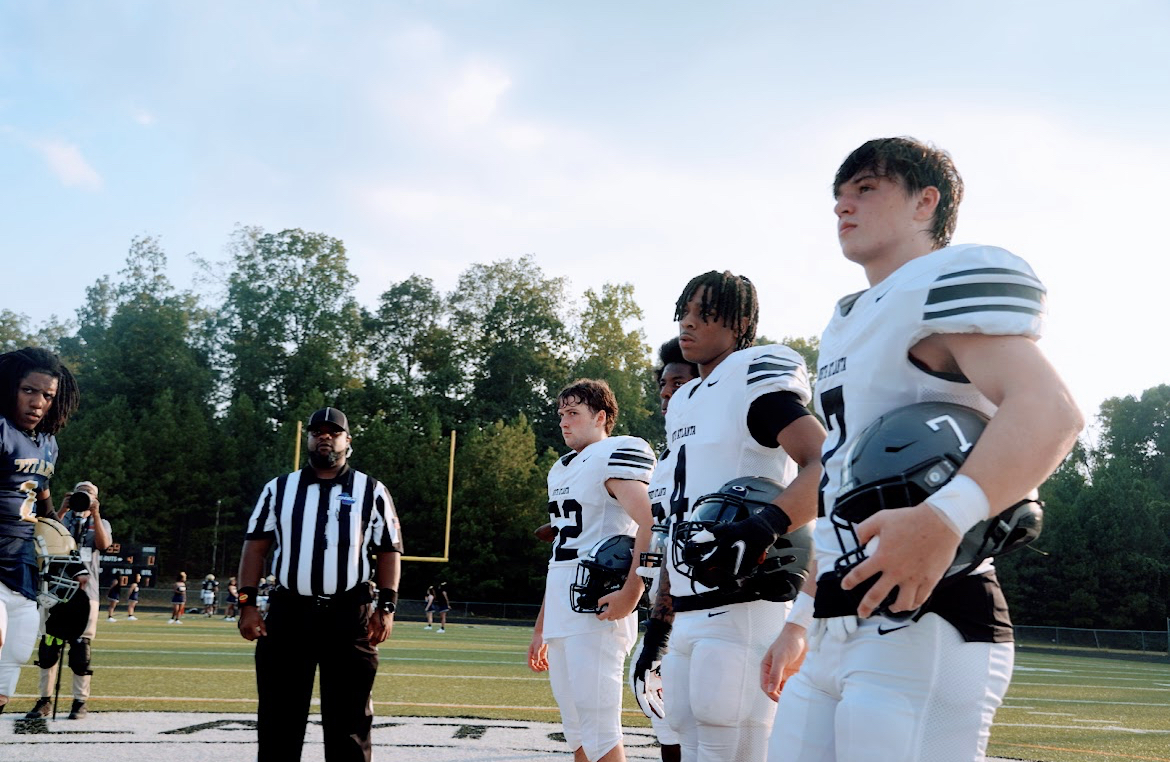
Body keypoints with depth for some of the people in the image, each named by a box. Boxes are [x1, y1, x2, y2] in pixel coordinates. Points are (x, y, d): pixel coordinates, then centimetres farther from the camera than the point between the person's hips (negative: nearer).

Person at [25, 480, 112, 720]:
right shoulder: (63, 519, 13)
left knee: (81, 649, -1)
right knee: (49, 646, 2)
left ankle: (81, 702, 6)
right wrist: (62, 511, -10)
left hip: (85, 592, -1)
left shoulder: (101, 523, 13)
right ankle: (45, 700, 10)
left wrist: (95, 515, -11)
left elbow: (103, 544, -8)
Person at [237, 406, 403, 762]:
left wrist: (386, 607, -5)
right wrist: (247, 604, -2)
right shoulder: (278, 488, 11)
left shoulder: (372, 492, 7)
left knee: (349, 719, 4)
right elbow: (256, 546, 8)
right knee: (278, 718, 6)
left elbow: (389, 552, 5)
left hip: (349, 615, -1)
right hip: (288, 612, 1)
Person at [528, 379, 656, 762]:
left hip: (596, 615, -9)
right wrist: (541, 627, 24)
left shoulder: (616, 457, -8)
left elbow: (651, 526, -22)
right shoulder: (561, 469, 20)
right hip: (560, 617, 9)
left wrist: (630, 594, -24)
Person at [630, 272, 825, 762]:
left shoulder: (755, 379, -6)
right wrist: (659, 621, 22)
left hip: (745, 609, -9)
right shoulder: (683, 404, 20)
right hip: (689, 618, 9)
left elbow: (826, 468, -21)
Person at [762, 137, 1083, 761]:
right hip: (836, 633, 9)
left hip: (923, 628, -9)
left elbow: (1048, 410, -24)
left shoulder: (951, 280, -7)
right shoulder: (846, 325, 21)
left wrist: (944, 518, -38)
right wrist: (801, 622, 25)